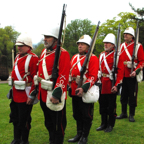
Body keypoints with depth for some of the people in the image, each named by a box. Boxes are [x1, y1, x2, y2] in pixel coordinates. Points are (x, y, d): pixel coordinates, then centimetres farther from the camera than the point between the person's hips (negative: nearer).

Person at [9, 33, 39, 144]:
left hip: (26, 95, -8)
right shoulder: (18, 57, 12)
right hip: (16, 94, 8)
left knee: (24, 120, 5)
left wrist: (32, 95, -19)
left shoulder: (33, 58, -14)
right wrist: (13, 89, 19)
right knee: (15, 118, 19)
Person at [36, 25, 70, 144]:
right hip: (43, 94, 8)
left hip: (55, 96, -8)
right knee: (48, 123, 22)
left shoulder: (63, 53, -15)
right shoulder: (44, 52, 11)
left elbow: (64, 76, -23)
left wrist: (56, 94, -28)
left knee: (58, 124, 7)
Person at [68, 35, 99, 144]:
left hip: (86, 92, -7)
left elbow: (93, 76, -17)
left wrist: (84, 88, -27)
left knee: (86, 115, 6)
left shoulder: (93, 58, -9)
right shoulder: (74, 58, 13)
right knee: (77, 114, 16)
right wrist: (70, 86, 14)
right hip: (74, 92, 7)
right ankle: (79, 134, 31)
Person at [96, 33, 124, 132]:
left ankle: (110, 125, 18)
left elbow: (120, 71, -13)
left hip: (111, 84, -6)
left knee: (111, 105, 4)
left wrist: (116, 85, -18)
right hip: (102, 84, 6)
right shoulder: (102, 55, 12)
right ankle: (104, 124, 26)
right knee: (102, 104, 12)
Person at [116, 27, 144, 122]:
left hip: (132, 76, -4)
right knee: (123, 95, 13)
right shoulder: (121, 46, 10)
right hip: (122, 75, 4)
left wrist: (136, 71, -20)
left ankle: (131, 115, 17)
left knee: (132, 95, 4)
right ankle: (124, 113, 27)